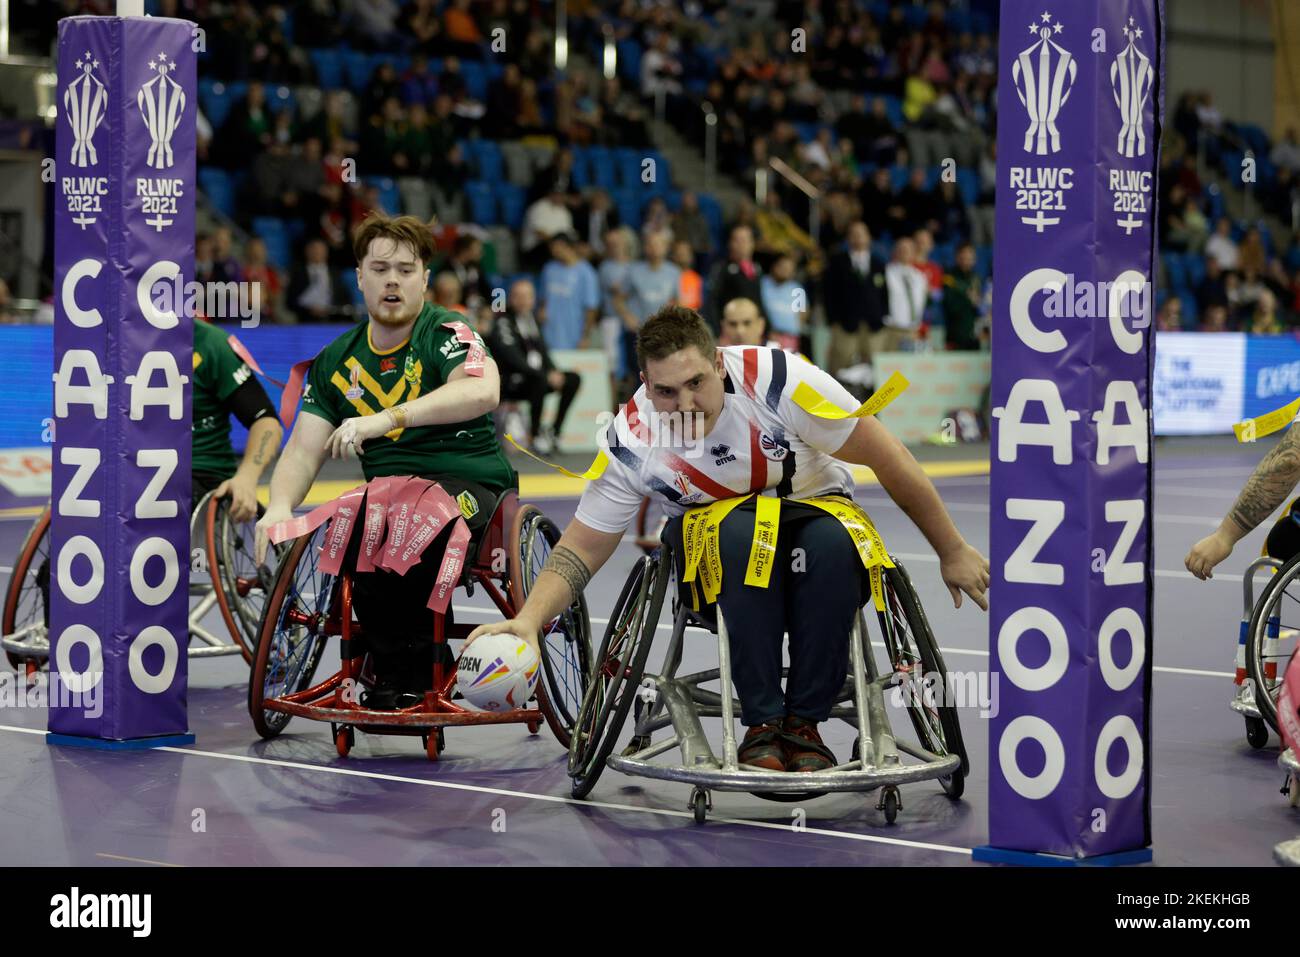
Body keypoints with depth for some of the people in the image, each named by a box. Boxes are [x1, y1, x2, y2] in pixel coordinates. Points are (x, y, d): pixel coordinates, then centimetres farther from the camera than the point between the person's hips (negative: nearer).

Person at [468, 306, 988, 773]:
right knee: (740, 534, -36)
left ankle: (805, 723, -20)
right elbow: (581, 549, -13)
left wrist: (953, 552, -9)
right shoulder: (631, 440, -20)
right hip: (711, 528, 0)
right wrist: (528, 619, -31)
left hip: (816, 508, 0)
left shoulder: (779, 379, -27)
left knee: (835, 543, -36)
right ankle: (762, 722, -25)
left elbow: (891, 460, -17)